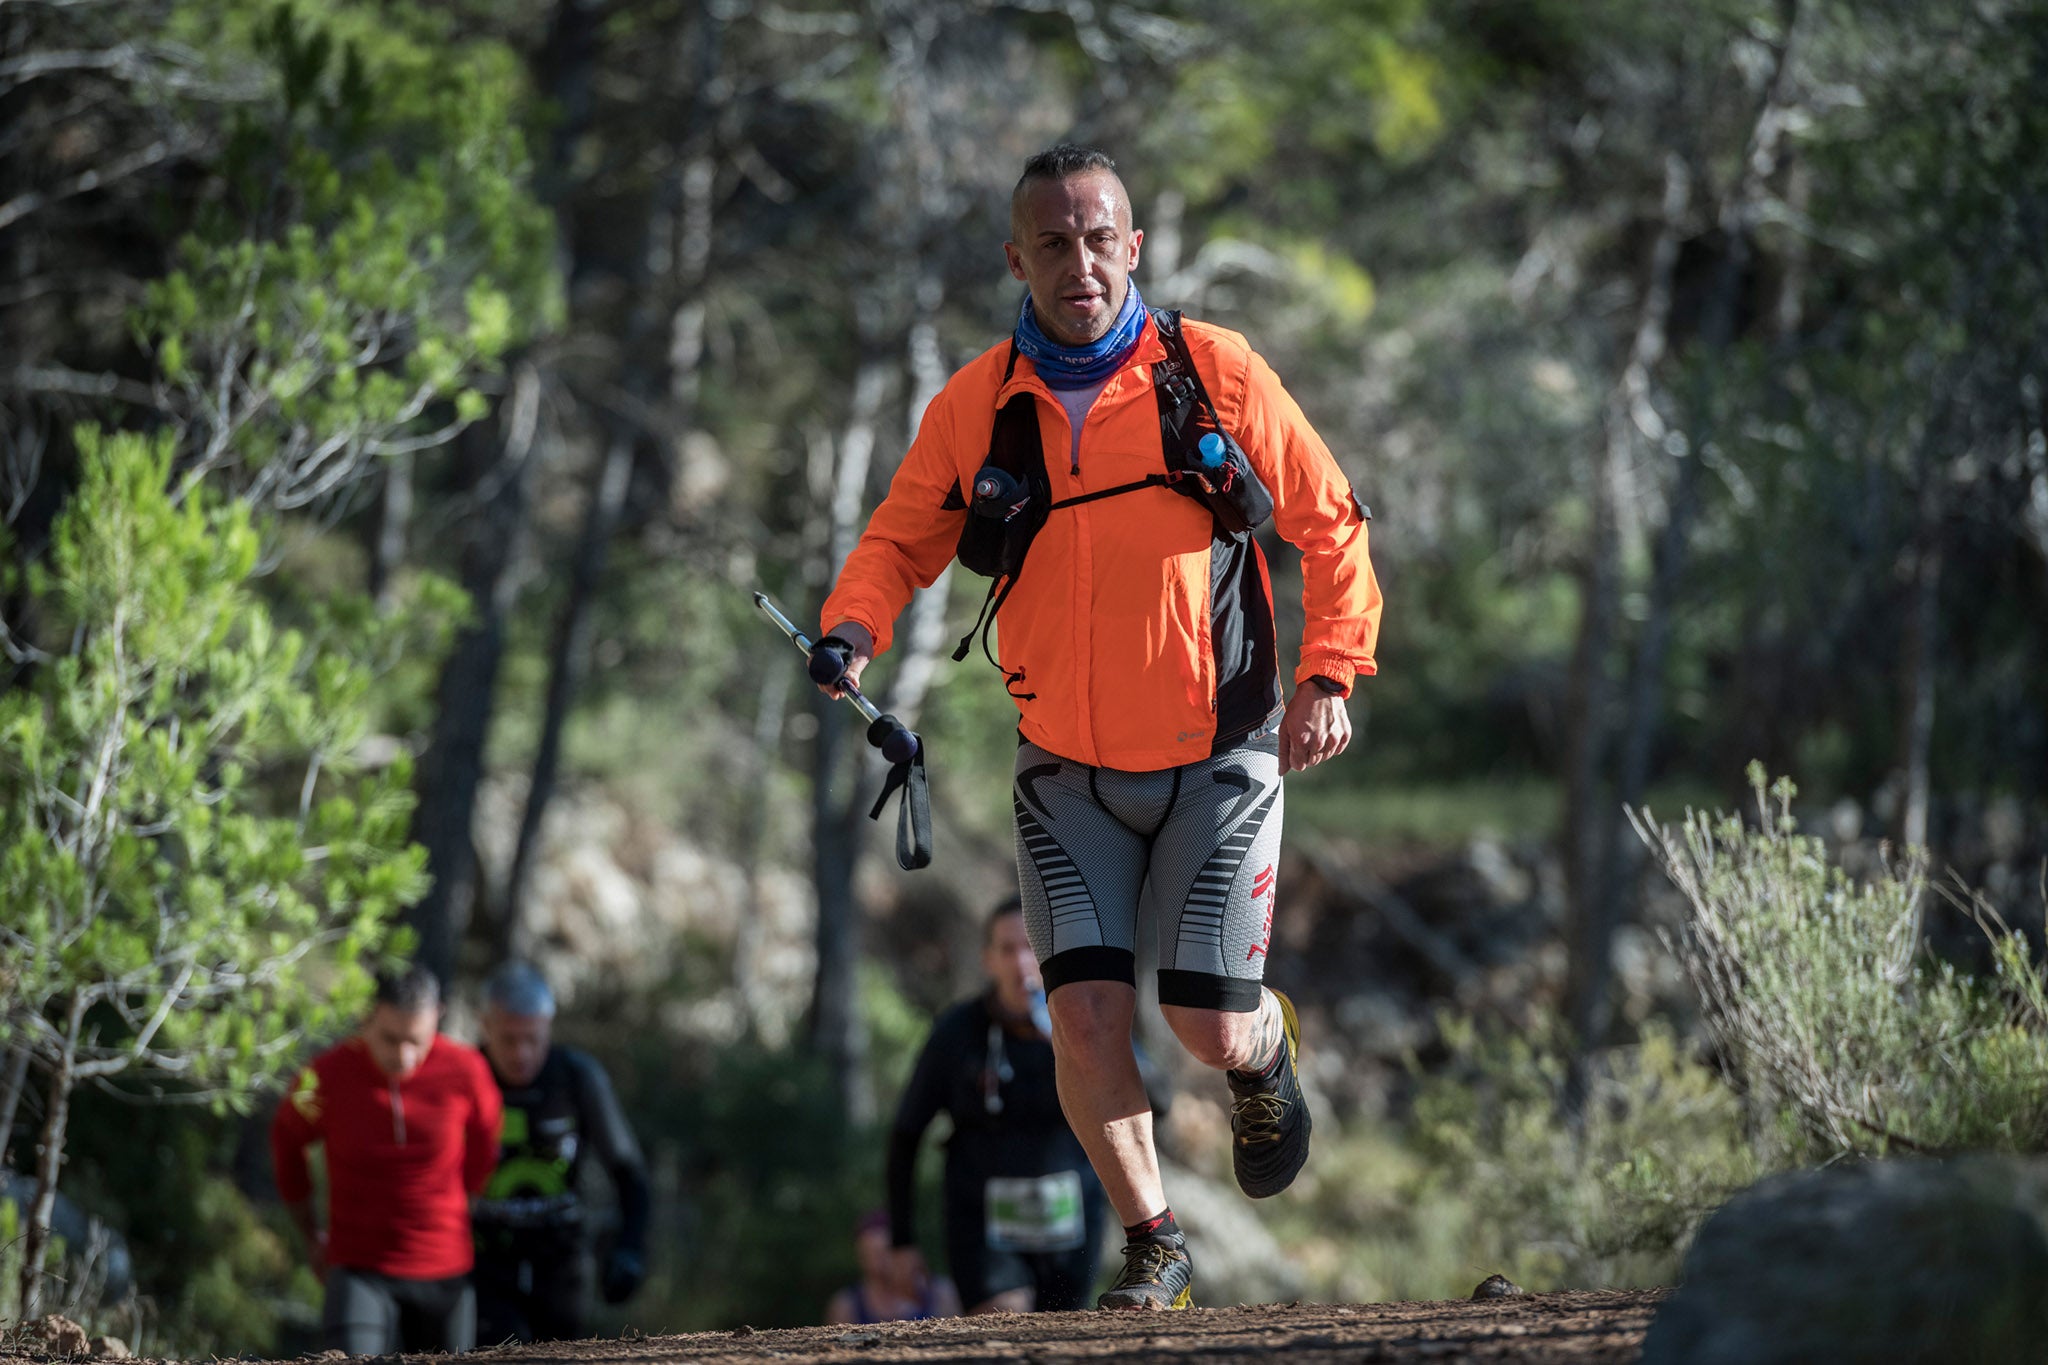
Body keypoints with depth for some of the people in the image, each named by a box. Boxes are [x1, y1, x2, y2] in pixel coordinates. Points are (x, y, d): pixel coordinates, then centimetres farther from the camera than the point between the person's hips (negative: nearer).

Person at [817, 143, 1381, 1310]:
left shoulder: (1213, 373, -7)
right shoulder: (976, 407, -3)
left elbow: (1330, 524, 2)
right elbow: (901, 544, 7)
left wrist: (1331, 674, -7)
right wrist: (854, 628, -14)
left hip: (1217, 760, -1)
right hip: (1069, 772, 1)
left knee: (1211, 1028, -4)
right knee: (1088, 1015, -11)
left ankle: (1268, 1051, 34)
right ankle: (1153, 1242, 9)